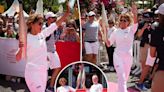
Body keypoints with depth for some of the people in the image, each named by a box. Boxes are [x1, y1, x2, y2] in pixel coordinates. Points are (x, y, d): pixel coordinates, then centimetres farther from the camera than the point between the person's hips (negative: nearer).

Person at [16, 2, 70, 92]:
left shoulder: (42, 34, 6)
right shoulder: (26, 38, -11)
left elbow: (56, 24, 11)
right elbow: (18, 58, -12)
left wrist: (67, 13, 4)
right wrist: (21, 49, -32)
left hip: (43, 71, 7)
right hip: (33, 72, -7)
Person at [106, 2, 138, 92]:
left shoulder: (131, 30, 2)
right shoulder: (116, 32, 2)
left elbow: (135, 23, -20)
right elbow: (109, 44, 5)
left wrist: (135, 14, -38)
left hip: (128, 56, 2)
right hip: (118, 56, -2)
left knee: (125, 78, 13)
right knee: (121, 77, -13)